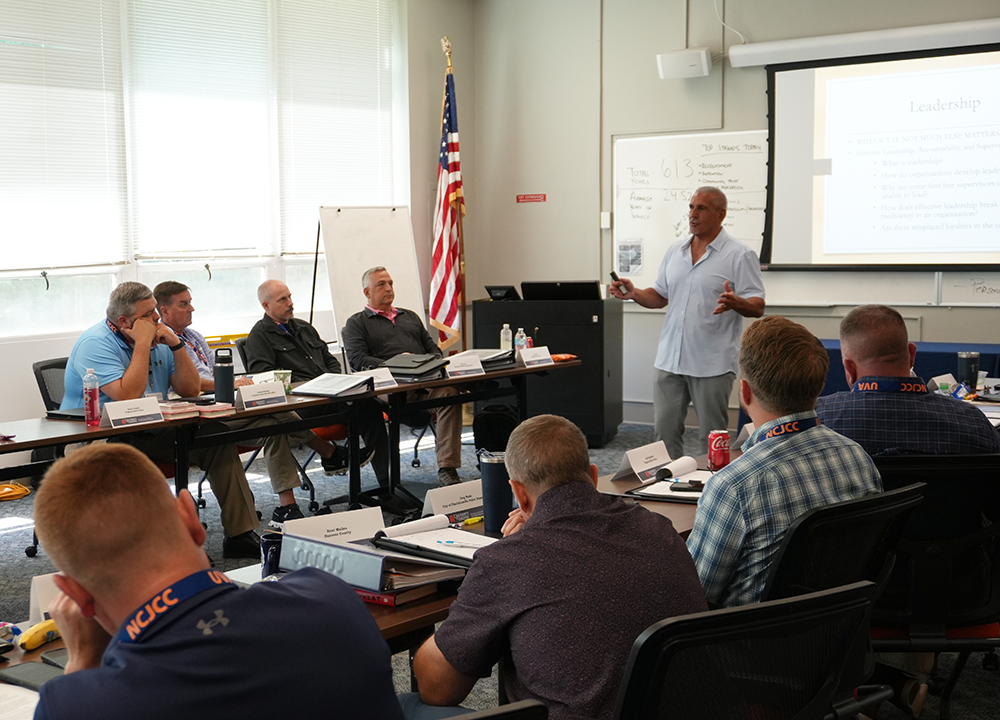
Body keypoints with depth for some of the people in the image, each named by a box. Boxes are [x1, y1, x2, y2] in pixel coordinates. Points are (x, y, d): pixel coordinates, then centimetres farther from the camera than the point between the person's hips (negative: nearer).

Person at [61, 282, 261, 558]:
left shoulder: (158, 340, 10)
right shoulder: (95, 344, -14)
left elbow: (190, 390, 6)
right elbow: (128, 396, -27)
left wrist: (176, 344, -6)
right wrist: (142, 344, -21)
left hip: (149, 434, 7)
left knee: (216, 434, -11)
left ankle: (241, 535, -11)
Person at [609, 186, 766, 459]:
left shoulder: (739, 255, -5)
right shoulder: (675, 251, 14)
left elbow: (758, 307, -9)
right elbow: (660, 296, 20)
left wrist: (735, 303, -30)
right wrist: (634, 293, 1)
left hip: (712, 364, -5)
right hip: (670, 360, 6)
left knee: (711, 438, 2)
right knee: (665, 429, 8)